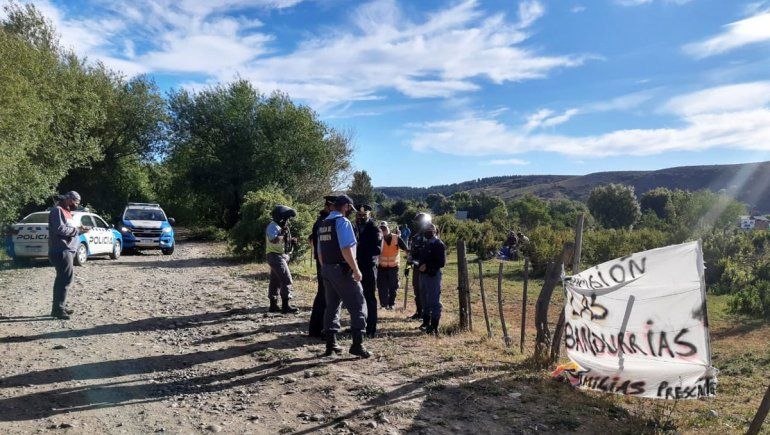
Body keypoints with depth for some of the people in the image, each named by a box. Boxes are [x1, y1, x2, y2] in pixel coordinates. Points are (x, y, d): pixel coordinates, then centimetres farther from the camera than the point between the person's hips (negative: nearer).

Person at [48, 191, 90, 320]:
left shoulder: (67, 212, 21)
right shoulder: (57, 210, -10)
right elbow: (59, 229, -21)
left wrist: (79, 230, 7)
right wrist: (77, 230, -13)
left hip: (66, 251, 11)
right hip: (61, 251, -11)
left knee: (62, 279, 14)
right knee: (66, 278, -13)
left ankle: (59, 307, 22)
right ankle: (58, 309, -11)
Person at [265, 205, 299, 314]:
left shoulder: (280, 226, 17)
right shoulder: (273, 226, -14)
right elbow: (273, 240, -30)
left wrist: (291, 241, 4)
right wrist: (283, 233, -19)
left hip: (281, 256, 10)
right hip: (276, 256, -10)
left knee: (275, 281, 12)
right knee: (286, 280, -13)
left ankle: (273, 305, 18)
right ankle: (285, 306, -12)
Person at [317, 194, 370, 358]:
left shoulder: (323, 224, 14)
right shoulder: (342, 222, -12)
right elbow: (346, 249, -22)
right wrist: (356, 270, -18)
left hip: (326, 269, 8)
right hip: (342, 270, -8)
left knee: (332, 305, 14)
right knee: (358, 305, -1)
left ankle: (331, 345, 18)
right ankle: (357, 345, -4)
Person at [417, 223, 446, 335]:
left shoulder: (439, 245, -11)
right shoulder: (426, 243, 14)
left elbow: (442, 263, -16)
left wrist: (427, 266, -17)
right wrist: (420, 265, 7)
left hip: (433, 276, -9)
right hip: (423, 275, 9)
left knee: (434, 302, -6)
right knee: (425, 301, 18)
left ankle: (434, 328, -1)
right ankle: (426, 323, 30)